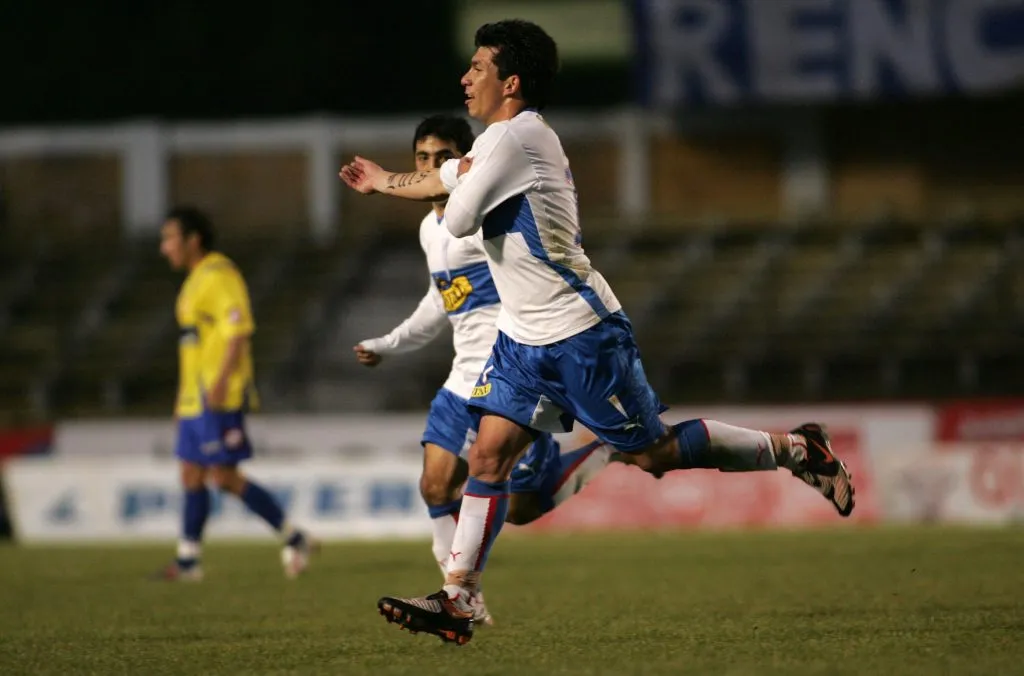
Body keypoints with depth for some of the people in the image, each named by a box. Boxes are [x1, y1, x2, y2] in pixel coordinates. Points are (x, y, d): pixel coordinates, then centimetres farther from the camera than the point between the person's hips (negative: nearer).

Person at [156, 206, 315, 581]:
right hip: (196, 398, 10)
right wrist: (185, 397, 23)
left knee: (224, 476, -10)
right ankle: (187, 560, 11)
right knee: (192, 475, 8)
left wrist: (220, 382, -28)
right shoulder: (197, 279, 19)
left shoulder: (219, 276, -13)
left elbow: (238, 332, -21)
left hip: (218, 398, -10)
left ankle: (293, 538, -3)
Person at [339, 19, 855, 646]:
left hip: (581, 334, -10)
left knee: (654, 452, -2)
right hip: (525, 337, 10)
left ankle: (795, 450, 13)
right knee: (488, 457, 0)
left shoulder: (515, 137, -19)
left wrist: (462, 178, -1)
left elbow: (459, 220, -22)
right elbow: (441, 181, 32)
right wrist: (384, 181, 47)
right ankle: (457, 601, -3)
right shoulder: (504, 138, 12)